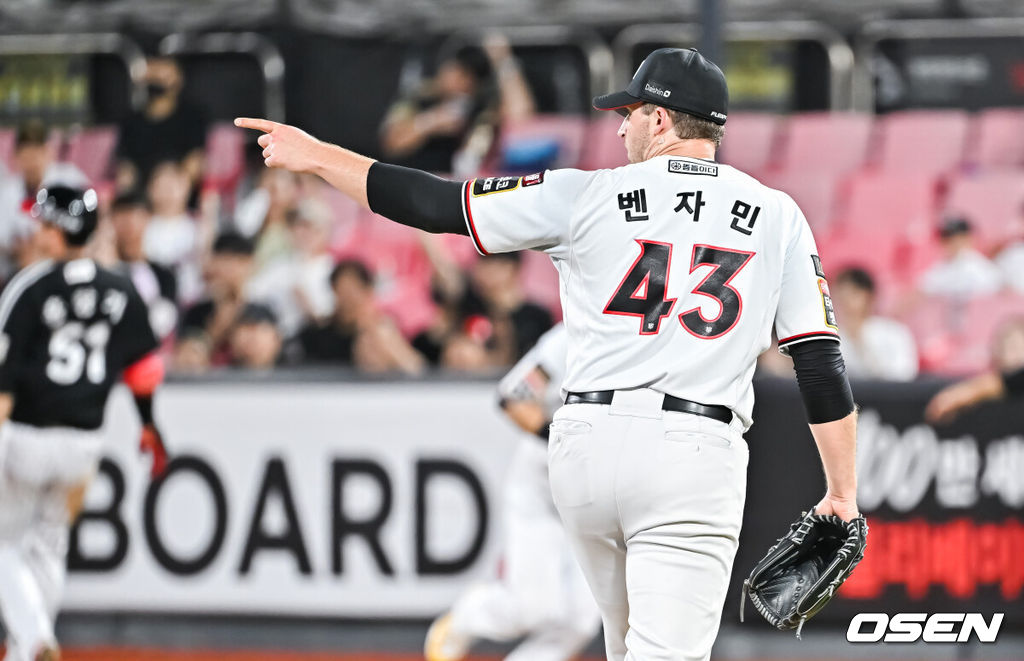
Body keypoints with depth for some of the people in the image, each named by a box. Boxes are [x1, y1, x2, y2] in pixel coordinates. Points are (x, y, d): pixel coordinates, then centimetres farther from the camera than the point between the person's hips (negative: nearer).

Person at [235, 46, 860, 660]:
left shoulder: (588, 195, 5)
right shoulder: (778, 216, 7)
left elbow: (435, 203, 7)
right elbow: (822, 360, 3)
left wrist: (318, 156, 19)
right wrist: (843, 491, 8)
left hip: (587, 444, 2)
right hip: (696, 453, -2)